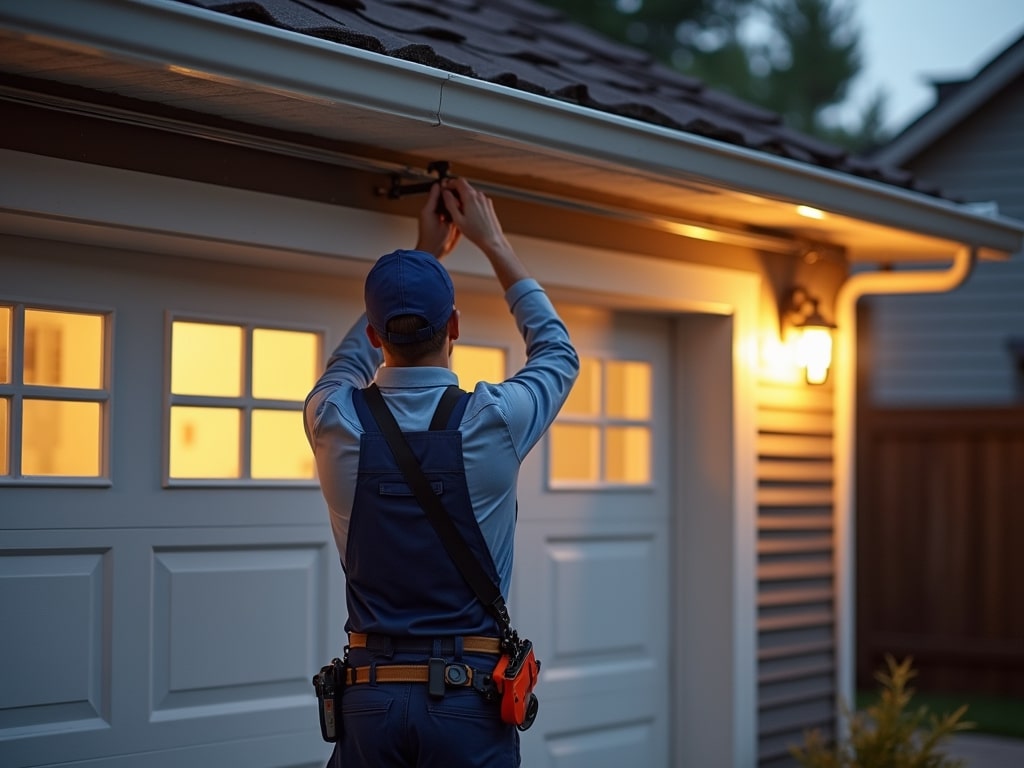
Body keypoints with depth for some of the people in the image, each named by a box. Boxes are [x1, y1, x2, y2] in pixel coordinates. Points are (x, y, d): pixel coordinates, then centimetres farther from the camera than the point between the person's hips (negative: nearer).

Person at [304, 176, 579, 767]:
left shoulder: (337, 423, -4)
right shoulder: (493, 423, -9)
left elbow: (356, 353, 22)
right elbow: (558, 352, 14)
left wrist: (427, 253, 29)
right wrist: (493, 240, 21)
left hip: (370, 696, 2)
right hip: (471, 701, -2)